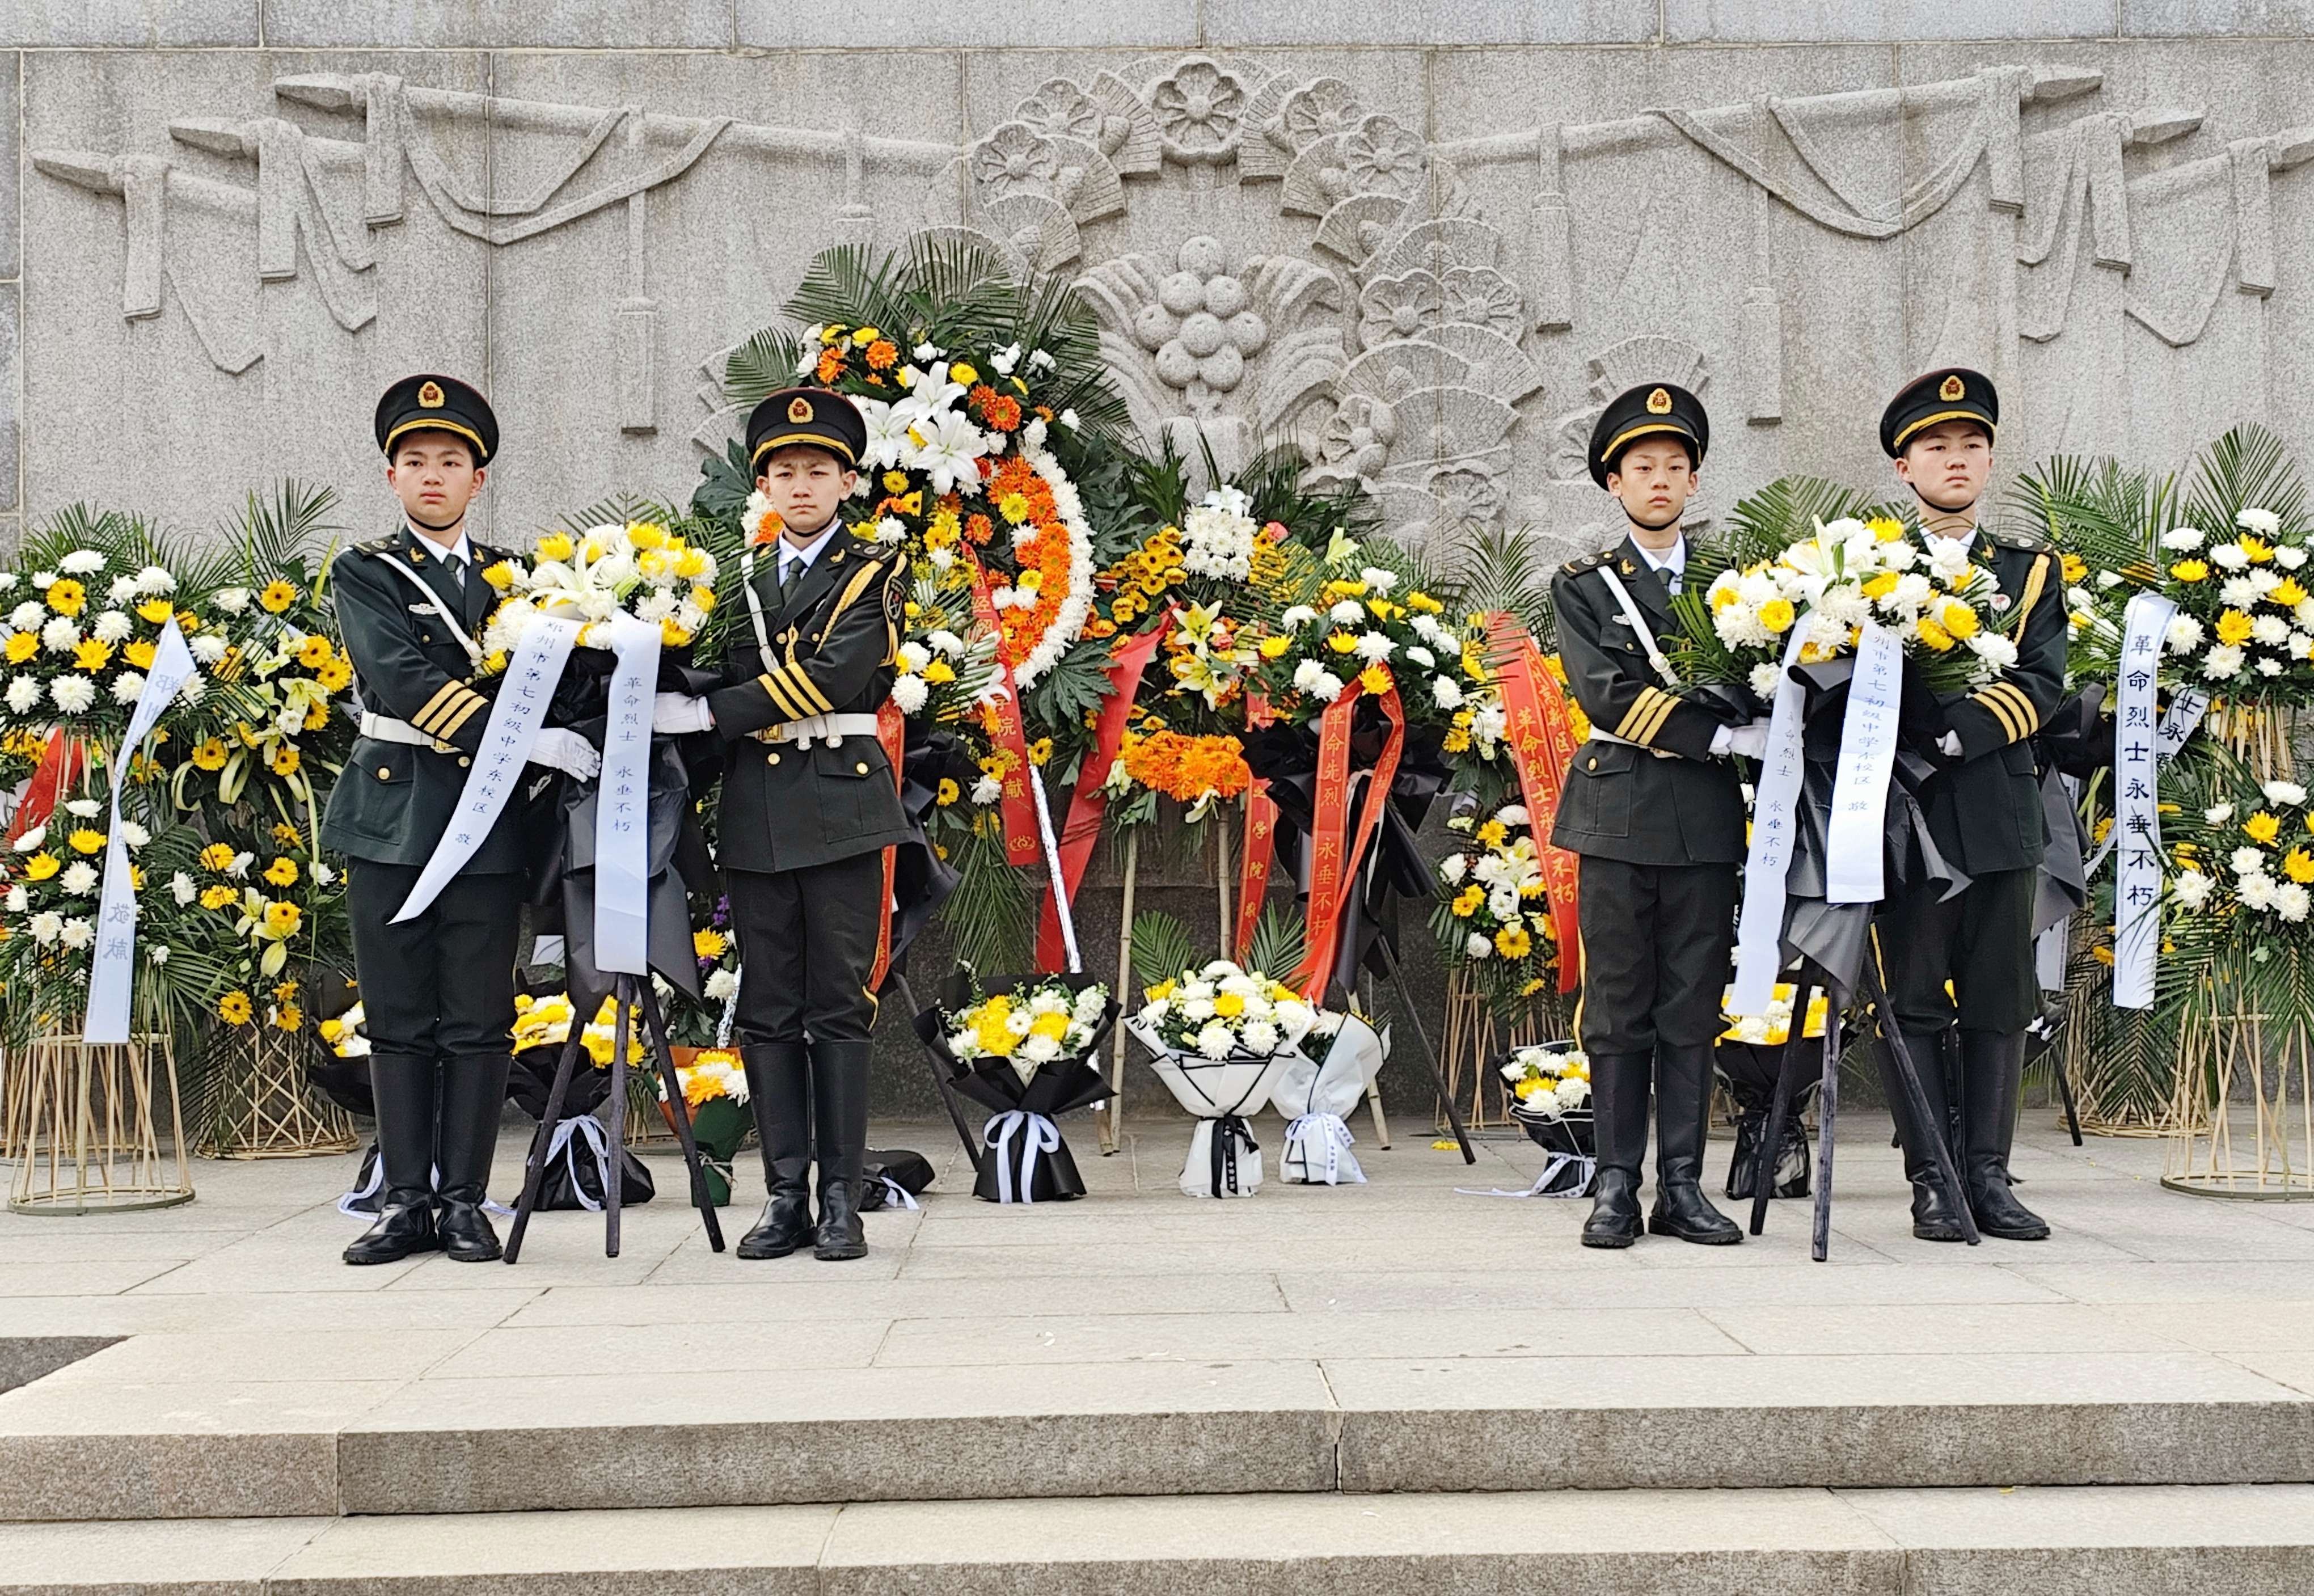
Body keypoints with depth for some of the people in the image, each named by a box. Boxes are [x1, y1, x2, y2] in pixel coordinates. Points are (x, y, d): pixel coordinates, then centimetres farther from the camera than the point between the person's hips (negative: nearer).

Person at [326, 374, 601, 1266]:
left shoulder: (510, 575, 14)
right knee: (399, 1019, 4)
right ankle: (407, 1201, 13)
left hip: (487, 817, 2)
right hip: (393, 812, -1)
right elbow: (403, 679, -13)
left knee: (479, 1020, 2)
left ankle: (465, 1202, 10)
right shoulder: (364, 574, 3)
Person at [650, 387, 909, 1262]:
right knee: (768, 1011, 4)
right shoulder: (741, 574, 16)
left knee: (840, 1007, -1)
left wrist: (706, 713, -14)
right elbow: (713, 677, 14)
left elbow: (830, 673, -12)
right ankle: (785, 1198, 11)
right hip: (754, 807, 4)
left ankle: (842, 1199, 5)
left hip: (840, 803, -4)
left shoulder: (875, 573, 2)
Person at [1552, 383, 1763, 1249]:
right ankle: (1617, 1187, 7)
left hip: (1706, 817, 2)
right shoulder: (1585, 586, 7)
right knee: (1617, 1008, 1)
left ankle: (1683, 1187, 10)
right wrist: (1719, 737, -16)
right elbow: (1605, 694, -9)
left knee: (1693, 1008, 4)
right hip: (1619, 810, -2)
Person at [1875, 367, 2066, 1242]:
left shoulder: (2032, 569, 13)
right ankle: (1932, 1183, 5)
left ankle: (1989, 1176, 12)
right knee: (1916, 1003, 0)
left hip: (2002, 809, 3)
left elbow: (2042, 681, 0)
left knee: (1999, 1003, 5)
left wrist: (1958, 733, -15)